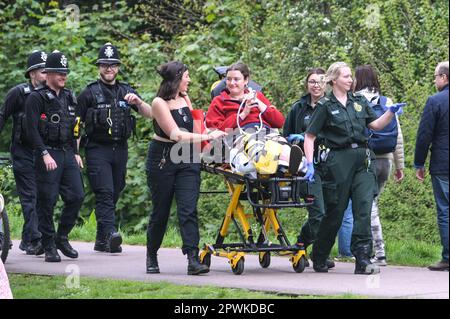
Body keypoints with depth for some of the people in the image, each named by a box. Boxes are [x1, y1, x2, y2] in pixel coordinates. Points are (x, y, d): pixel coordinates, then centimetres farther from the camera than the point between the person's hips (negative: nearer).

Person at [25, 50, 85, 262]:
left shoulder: (68, 97, 16)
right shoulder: (36, 98, -6)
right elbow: (33, 130, -12)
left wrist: (76, 153, 16)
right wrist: (45, 154, -20)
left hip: (68, 154, 6)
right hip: (47, 154, -6)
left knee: (76, 196, -2)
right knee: (47, 201, -4)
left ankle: (62, 237, 14)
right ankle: (49, 247, 3)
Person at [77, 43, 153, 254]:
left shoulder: (127, 92, 14)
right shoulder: (89, 93, 4)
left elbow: (149, 114, 7)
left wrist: (138, 102, -14)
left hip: (120, 149, 4)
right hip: (98, 149, -4)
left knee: (114, 194, 7)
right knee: (105, 192, -17)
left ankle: (101, 241, 14)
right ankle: (110, 233, -31)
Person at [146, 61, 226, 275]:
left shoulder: (184, 98, 8)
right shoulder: (159, 103, -13)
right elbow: (176, 135, -18)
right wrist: (207, 136, -19)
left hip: (187, 160, 5)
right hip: (162, 159, -5)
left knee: (188, 209, -9)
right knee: (160, 211, 4)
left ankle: (193, 260, -18)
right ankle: (151, 257, 24)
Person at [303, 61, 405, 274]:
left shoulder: (359, 102, 14)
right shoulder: (325, 106, 0)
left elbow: (375, 125, 19)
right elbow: (309, 137, 0)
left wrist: (391, 112, 2)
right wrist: (310, 164, -10)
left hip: (362, 159, 4)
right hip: (339, 160, -4)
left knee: (364, 208, -9)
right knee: (335, 211, 3)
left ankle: (363, 261, -11)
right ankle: (319, 260, 21)